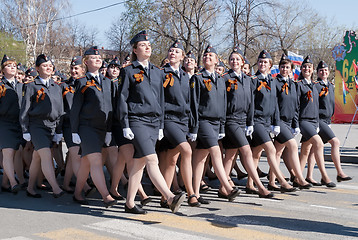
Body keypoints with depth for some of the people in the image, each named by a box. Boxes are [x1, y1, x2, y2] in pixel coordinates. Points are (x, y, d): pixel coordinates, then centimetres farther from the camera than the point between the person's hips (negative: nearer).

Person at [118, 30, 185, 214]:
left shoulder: (158, 73, 15)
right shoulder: (129, 71, 1)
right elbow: (122, 100, -2)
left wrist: (161, 126, 15)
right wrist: (125, 126, -9)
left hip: (153, 121, 6)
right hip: (137, 121, -5)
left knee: (139, 163, 8)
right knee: (152, 159, -17)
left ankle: (130, 203, 15)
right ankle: (170, 198, -25)